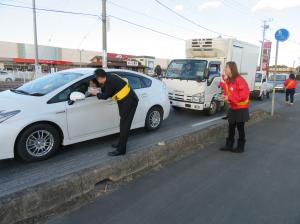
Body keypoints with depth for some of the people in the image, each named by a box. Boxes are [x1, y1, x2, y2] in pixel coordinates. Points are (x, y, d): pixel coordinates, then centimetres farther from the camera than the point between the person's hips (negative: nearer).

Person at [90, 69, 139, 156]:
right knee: (123, 124, 17)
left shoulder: (110, 81, -21)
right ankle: (121, 143, 31)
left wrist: (96, 93, 6)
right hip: (127, 101, 10)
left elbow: (105, 96, -10)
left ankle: (121, 149, 0)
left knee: (124, 125, -6)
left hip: (129, 102, -10)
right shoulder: (110, 77, 6)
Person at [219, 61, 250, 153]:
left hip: (241, 108, -8)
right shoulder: (228, 81, 6)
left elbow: (244, 94, -24)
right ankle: (229, 145, 23)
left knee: (240, 127, 5)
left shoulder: (239, 80, -19)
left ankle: (240, 147, 18)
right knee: (231, 127, 13)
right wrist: (225, 96, -8)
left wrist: (229, 98, -24)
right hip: (232, 108, 8)